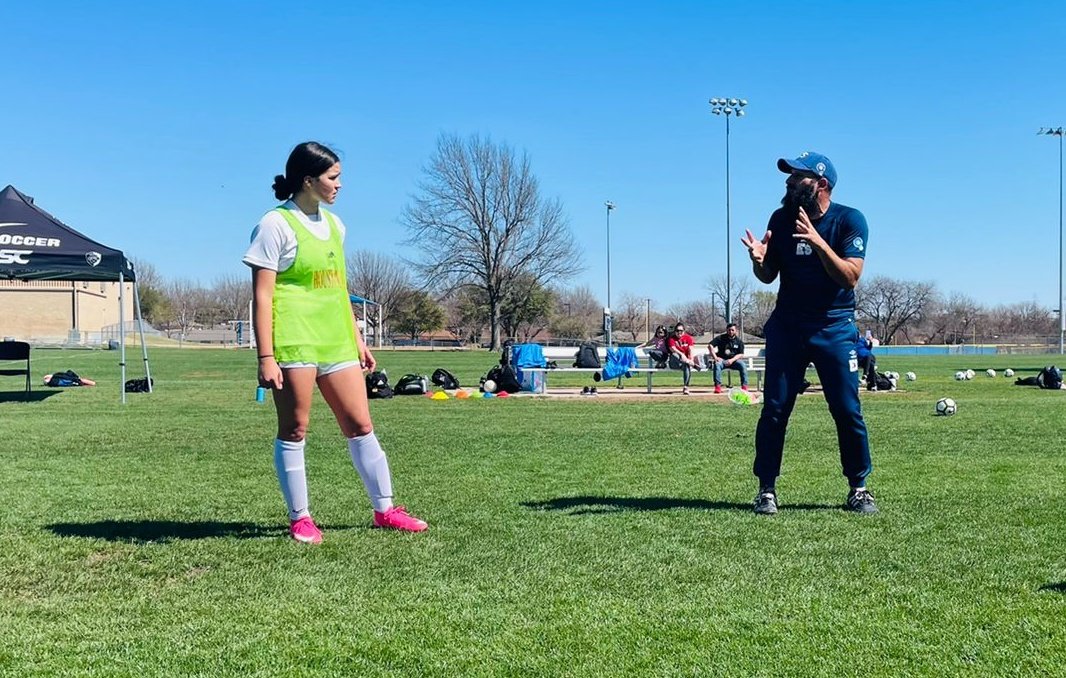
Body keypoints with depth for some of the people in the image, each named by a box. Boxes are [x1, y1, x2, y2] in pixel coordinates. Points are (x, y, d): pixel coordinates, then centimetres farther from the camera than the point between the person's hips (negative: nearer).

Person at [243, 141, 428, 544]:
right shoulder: (276, 225, -5)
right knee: (294, 430, 1)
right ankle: (300, 519, 12)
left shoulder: (333, 224, 16)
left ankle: (384, 509, 18)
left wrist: (357, 340, 20)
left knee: (360, 425, 8)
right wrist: (266, 357, -15)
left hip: (336, 343, 7)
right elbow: (262, 296, -9)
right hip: (294, 343, -7)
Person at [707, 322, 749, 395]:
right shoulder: (721, 338, 2)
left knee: (743, 365, -27)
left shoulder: (739, 341, 6)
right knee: (717, 364, -34)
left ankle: (744, 386, -25)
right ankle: (717, 386, -36)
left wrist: (732, 360, -17)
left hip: (734, 360, 1)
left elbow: (740, 354, 1)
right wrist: (715, 357, -20)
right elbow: (710, 346, -7)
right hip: (722, 360, -1)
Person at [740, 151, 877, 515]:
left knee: (848, 411, -3)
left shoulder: (849, 220, -8)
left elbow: (850, 277, -19)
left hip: (835, 327, -2)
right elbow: (768, 276, 8)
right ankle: (766, 489, 7)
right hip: (786, 325, 3)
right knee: (775, 409, -2)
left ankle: (858, 489, 12)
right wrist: (759, 260, -15)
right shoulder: (781, 218, 2)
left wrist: (818, 242, -30)